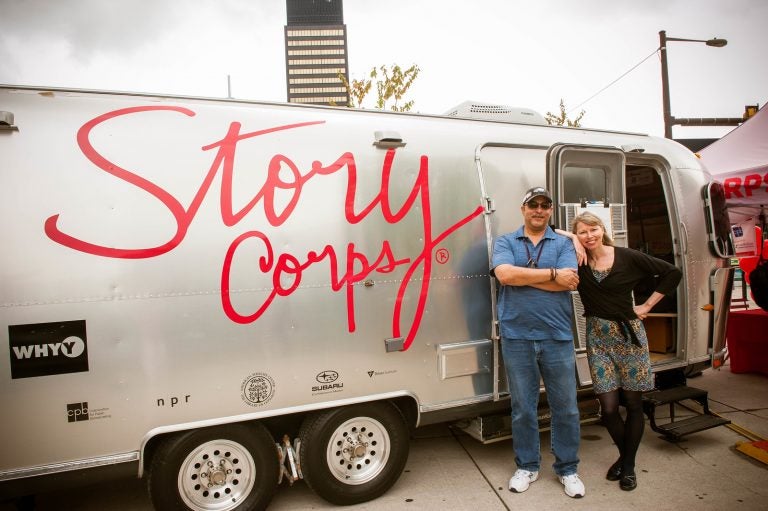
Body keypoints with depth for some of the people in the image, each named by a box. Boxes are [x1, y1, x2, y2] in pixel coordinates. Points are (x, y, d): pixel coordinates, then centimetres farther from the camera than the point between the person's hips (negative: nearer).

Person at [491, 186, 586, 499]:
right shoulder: (505, 242, 5)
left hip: (557, 337, 1)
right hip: (517, 338, 0)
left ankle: (567, 469, 30)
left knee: (565, 407, 11)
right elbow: (504, 274, -15)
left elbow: (569, 283, -10)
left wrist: (522, 276, -13)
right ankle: (527, 466, 30)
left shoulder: (563, 243, 7)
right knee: (523, 408, 12)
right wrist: (552, 274, -12)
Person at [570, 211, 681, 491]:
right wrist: (570, 239, -12)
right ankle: (623, 454, 30)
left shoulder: (627, 257, -7)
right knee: (608, 408, 1)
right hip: (598, 337, 1)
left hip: (629, 334, -1)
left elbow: (672, 273, 2)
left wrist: (648, 305, -1)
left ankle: (629, 464, 28)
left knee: (633, 404, 8)